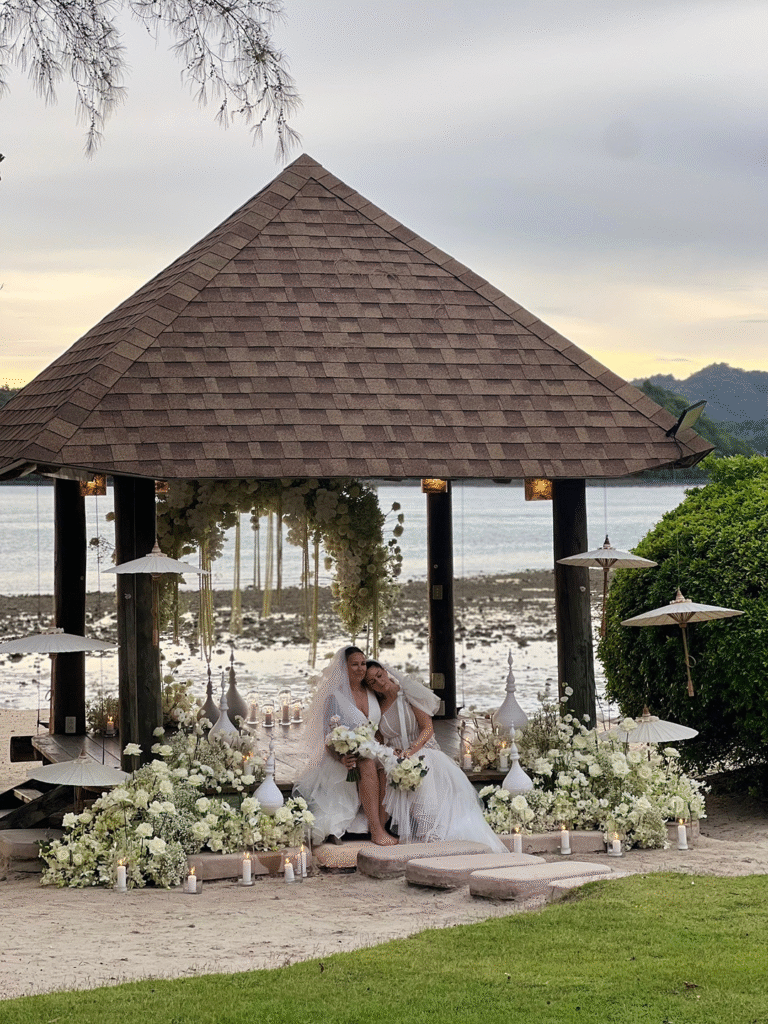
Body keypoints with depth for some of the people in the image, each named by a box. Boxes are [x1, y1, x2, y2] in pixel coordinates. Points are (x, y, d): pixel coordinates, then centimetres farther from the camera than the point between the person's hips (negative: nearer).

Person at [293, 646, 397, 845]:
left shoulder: (372, 694, 13)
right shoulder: (335, 696, 0)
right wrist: (341, 758, -24)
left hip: (373, 753, 4)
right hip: (347, 760, -4)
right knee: (367, 765, -36)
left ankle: (381, 827, -33)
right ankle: (376, 830, -41)